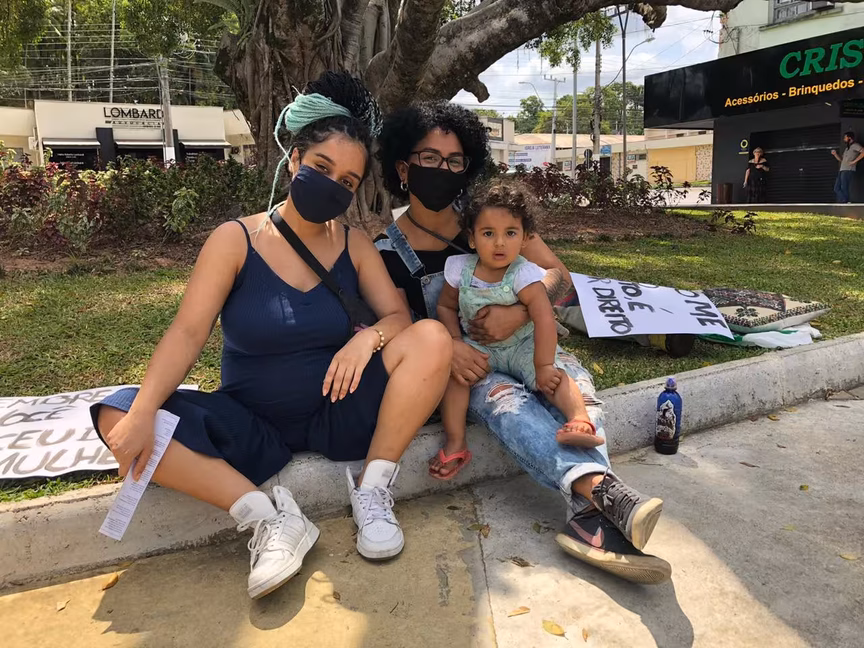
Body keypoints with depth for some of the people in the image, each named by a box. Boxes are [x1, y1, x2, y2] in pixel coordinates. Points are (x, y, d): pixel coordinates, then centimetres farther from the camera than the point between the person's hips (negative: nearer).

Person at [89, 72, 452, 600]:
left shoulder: (354, 246, 1)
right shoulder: (235, 240, -6)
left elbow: (398, 315, -3)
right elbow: (188, 332, -14)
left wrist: (369, 337, -26)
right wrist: (143, 412, -28)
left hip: (339, 414, 1)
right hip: (254, 427, 0)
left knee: (432, 338, -21)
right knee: (116, 417, -22)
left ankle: (372, 489, -14)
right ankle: (269, 518, -24)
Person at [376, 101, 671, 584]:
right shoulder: (389, 251, -2)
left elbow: (560, 278, -1)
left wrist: (519, 313, -22)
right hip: (454, 365, -2)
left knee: (574, 379, -27)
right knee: (503, 397, -34)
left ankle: (590, 518, -45)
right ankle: (604, 489, -51)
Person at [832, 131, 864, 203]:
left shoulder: (855, 145, -1)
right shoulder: (847, 148, 25)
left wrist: (854, 161, -17)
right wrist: (835, 154, 13)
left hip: (848, 170, -9)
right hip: (842, 170, 9)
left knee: (844, 189, -11)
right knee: (837, 189, 3)